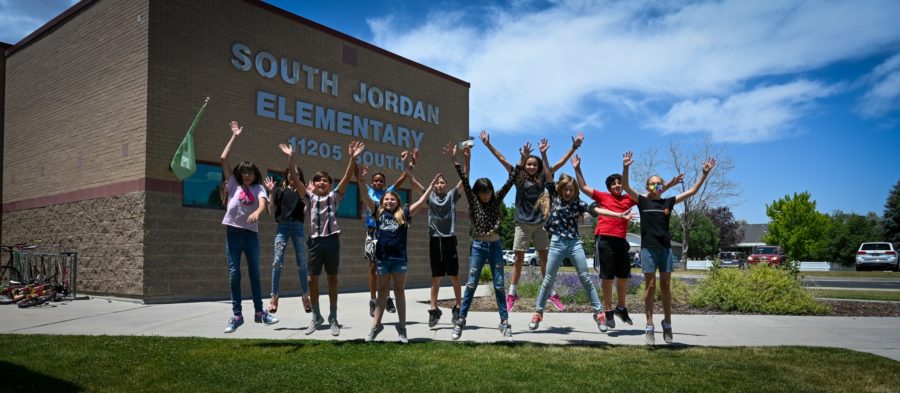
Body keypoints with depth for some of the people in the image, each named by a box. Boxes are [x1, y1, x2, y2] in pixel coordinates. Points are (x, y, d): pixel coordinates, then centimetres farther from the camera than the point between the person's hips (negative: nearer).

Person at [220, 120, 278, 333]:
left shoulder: (259, 188, 5)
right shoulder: (234, 184, 7)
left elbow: (263, 202, -16)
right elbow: (223, 159, 3)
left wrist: (257, 212, -40)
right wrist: (234, 137, 5)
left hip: (251, 233, 0)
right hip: (233, 232, 0)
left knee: (254, 272, 7)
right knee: (234, 273, 0)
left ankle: (259, 311, 16)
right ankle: (236, 315, 6)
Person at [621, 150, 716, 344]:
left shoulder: (668, 202, 9)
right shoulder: (642, 201, 2)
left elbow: (693, 191, 10)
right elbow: (625, 186, -10)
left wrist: (705, 173, 3)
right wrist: (626, 167, -23)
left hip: (666, 248, 2)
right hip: (648, 248, -2)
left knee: (666, 287, 8)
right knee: (650, 287, -1)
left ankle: (667, 323, 20)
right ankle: (650, 327, 5)